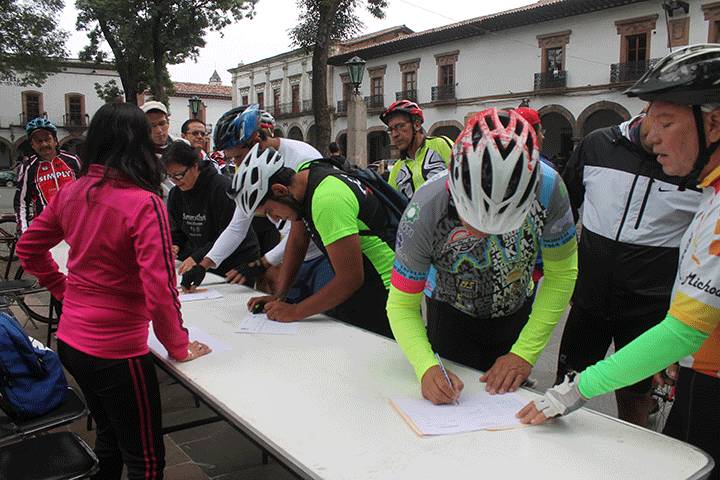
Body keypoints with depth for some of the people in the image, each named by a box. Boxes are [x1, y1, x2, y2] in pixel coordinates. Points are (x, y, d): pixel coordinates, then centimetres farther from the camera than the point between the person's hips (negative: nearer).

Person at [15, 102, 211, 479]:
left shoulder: (71, 192, -1)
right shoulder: (144, 204, -21)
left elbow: (28, 248, 13)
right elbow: (159, 290, -24)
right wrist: (178, 347, -10)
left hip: (69, 340, 8)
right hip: (116, 351, -7)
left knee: (109, 438, 28)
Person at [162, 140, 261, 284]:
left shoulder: (223, 187, -18)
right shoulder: (175, 194, 4)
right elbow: (177, 231, 15)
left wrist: (197, 258, -25)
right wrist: (175, 246, -8)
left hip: (237, 265, -5)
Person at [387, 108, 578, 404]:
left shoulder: (547, 186, -33)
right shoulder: (426, 209, -36)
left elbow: (561, 273, -19)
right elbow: (402, 305, -26)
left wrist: (525, 352, -24)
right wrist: (426, 367, -43)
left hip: (516, 311, 2)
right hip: (449, 313, -1)